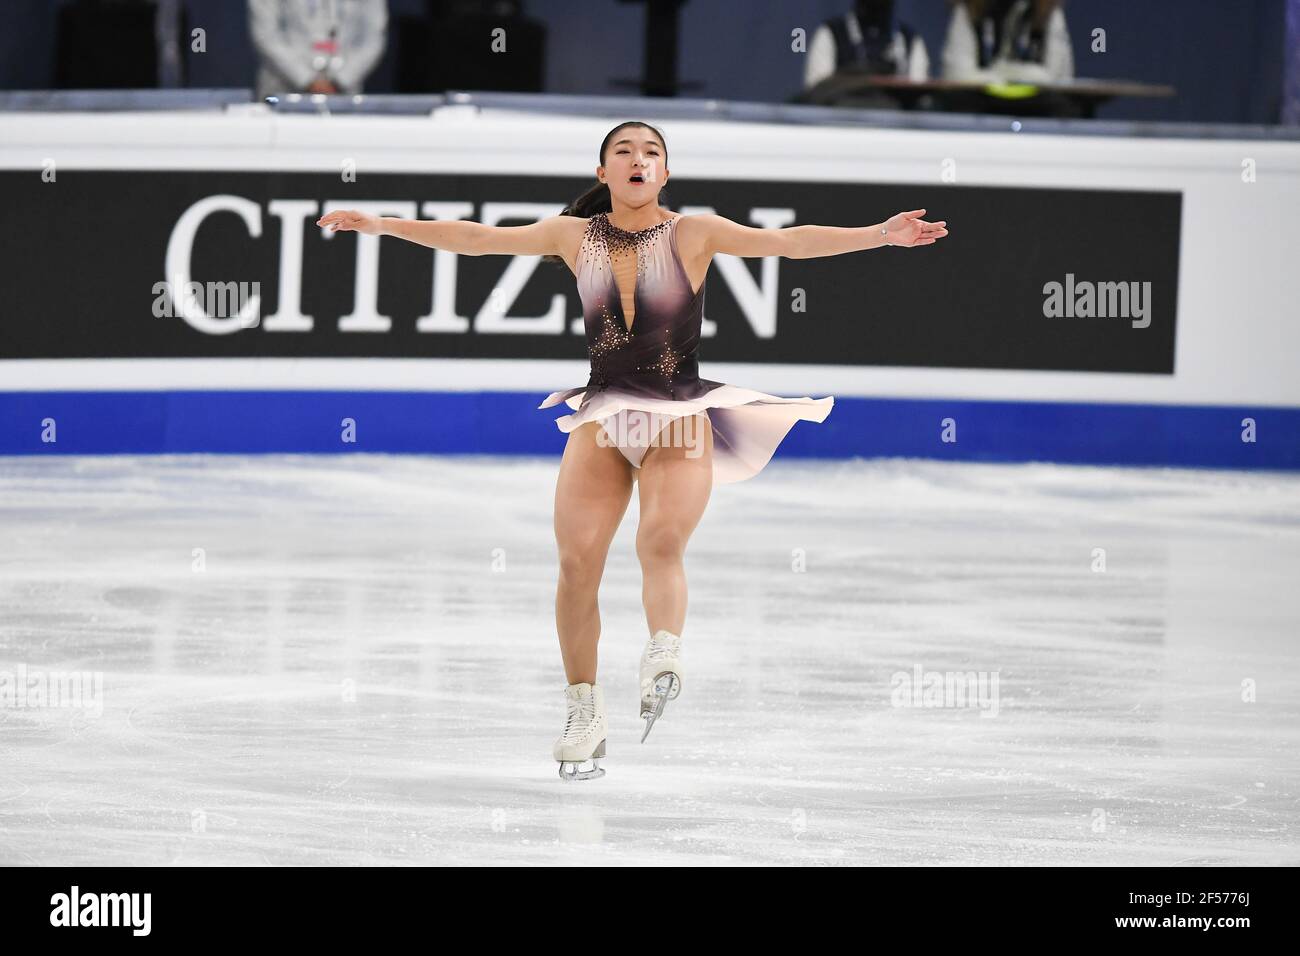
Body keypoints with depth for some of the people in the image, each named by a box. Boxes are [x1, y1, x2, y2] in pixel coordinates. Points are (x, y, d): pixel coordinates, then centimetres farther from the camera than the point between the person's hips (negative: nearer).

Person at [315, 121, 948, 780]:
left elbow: (790, 242, -11)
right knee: (577, 561, -9)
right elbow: (475, 239, 8)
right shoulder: (575, 235, 5)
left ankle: (664, 655, -29)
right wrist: (383, 225, 6)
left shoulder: (693, 235, -3)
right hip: (602, 418, 2)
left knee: (661, 541, -28)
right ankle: (584, 711, 1)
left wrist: (879, 234, -23)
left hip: (680, 420, -2)